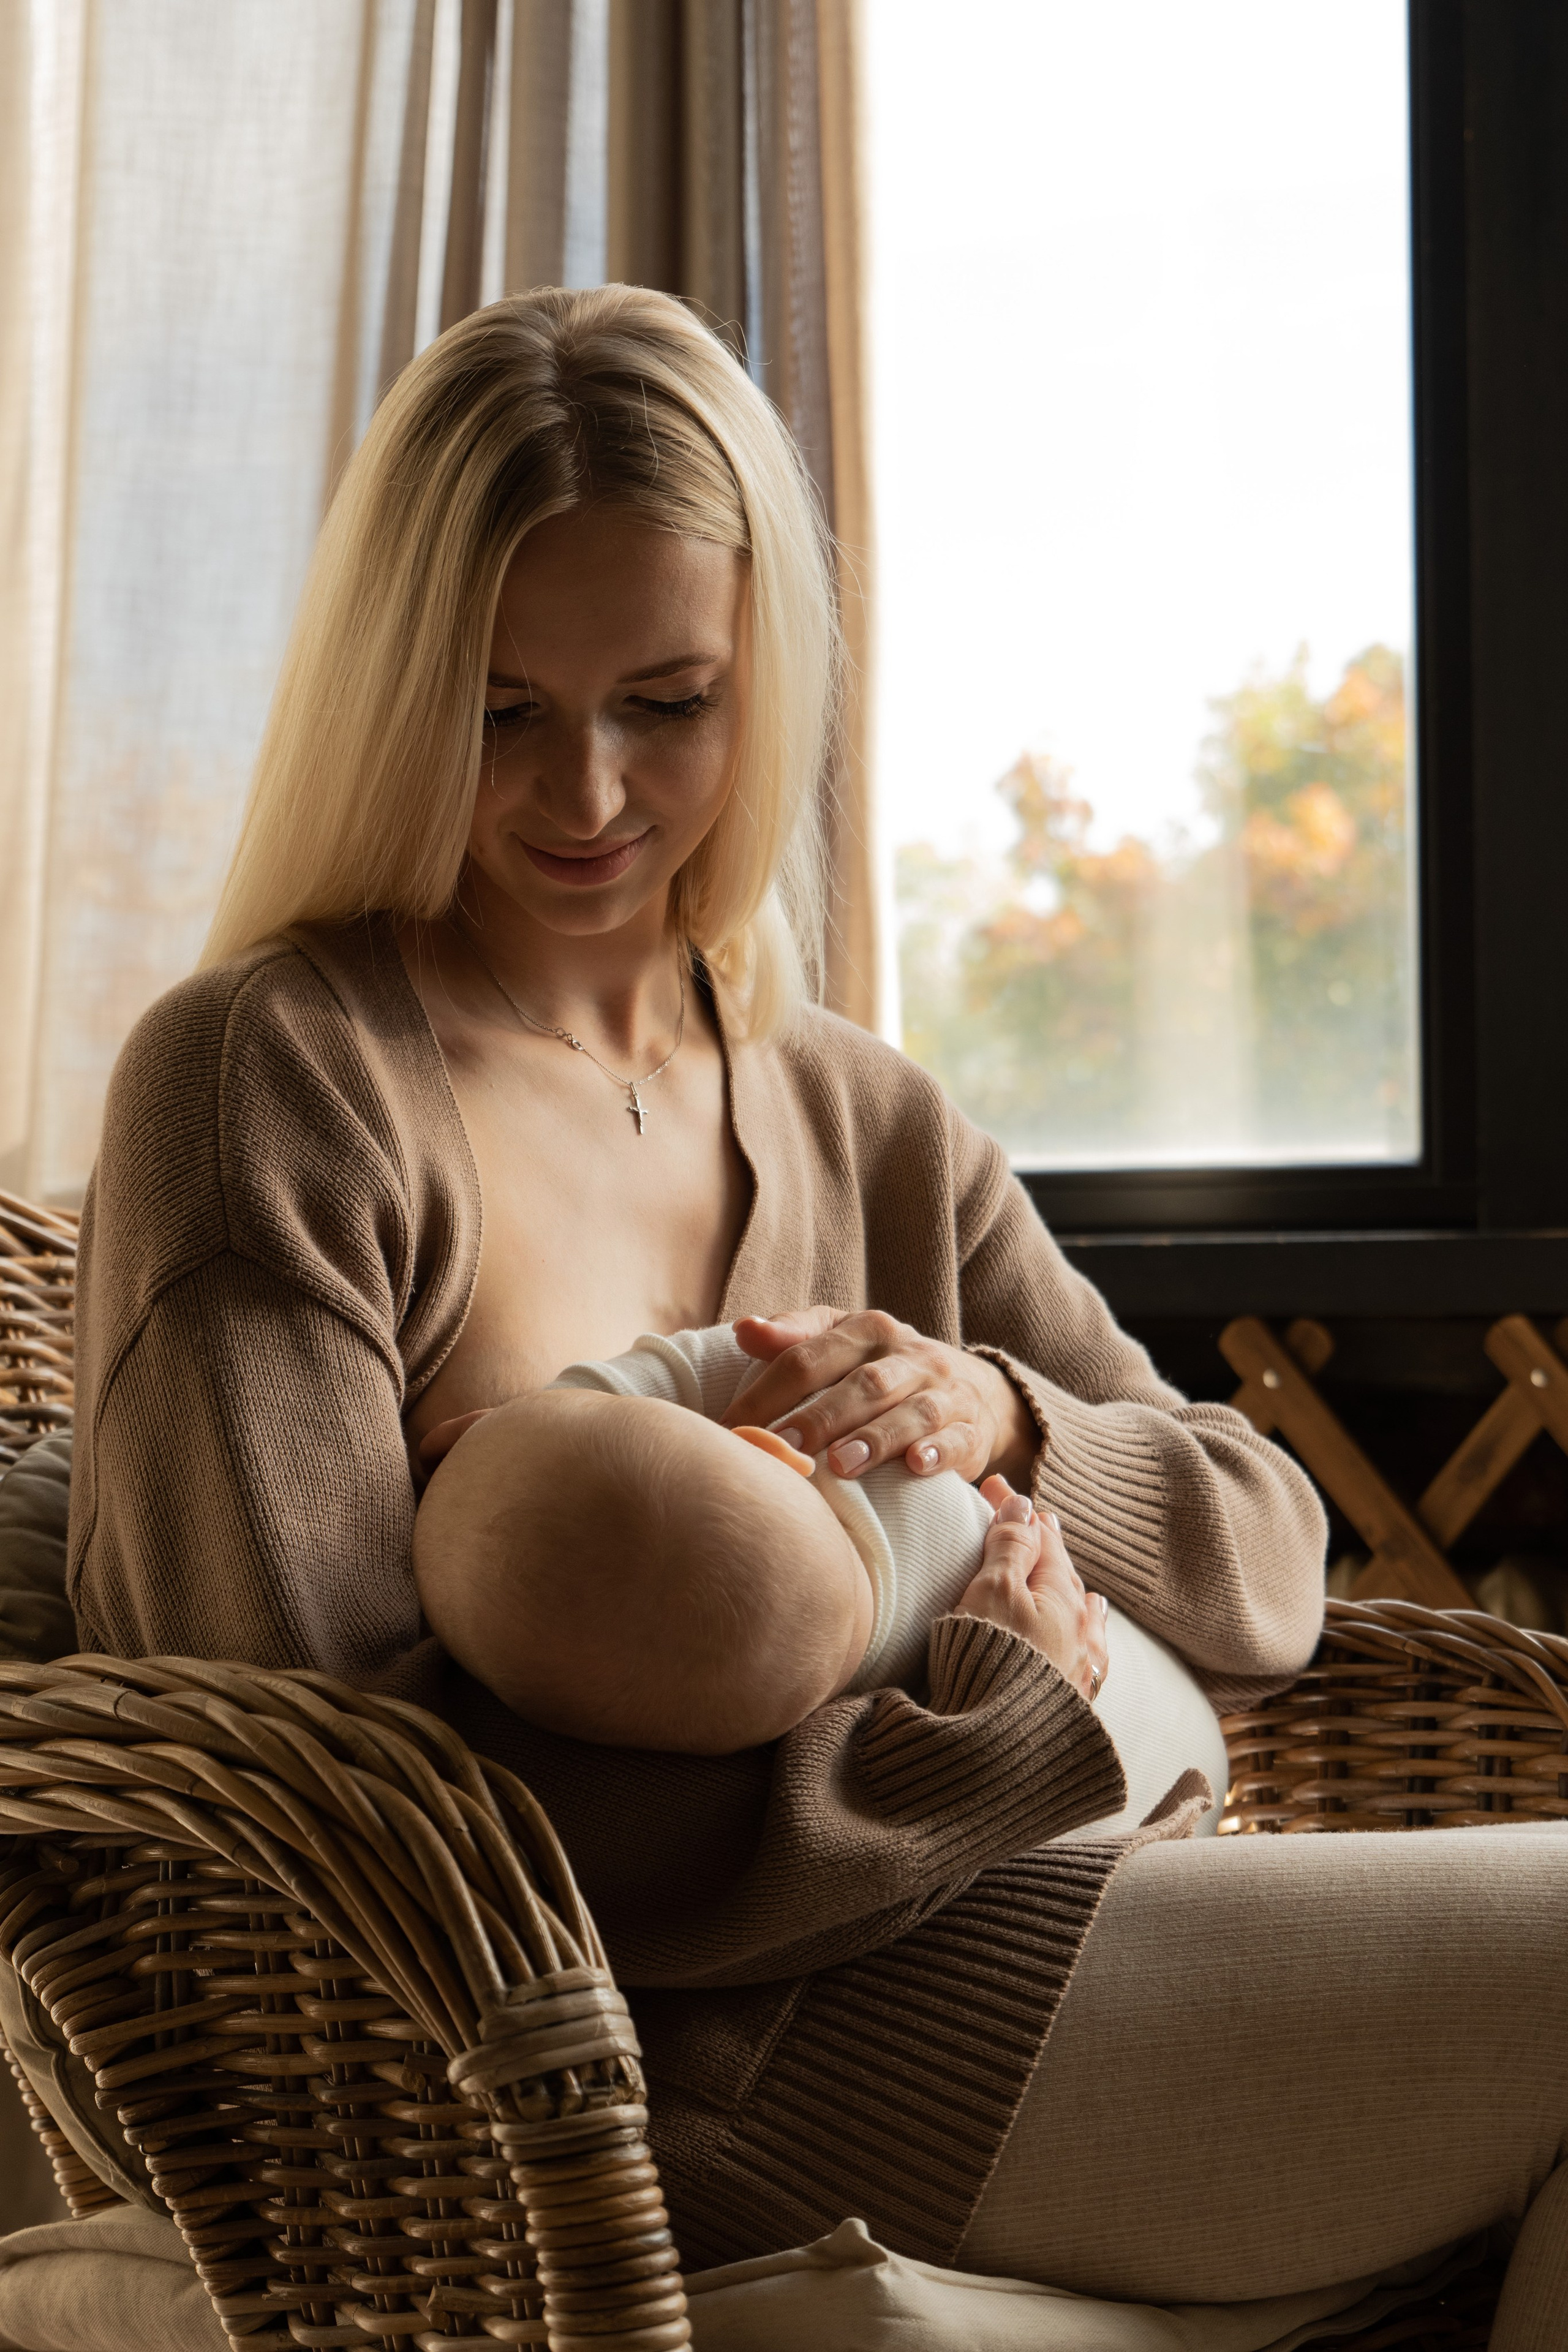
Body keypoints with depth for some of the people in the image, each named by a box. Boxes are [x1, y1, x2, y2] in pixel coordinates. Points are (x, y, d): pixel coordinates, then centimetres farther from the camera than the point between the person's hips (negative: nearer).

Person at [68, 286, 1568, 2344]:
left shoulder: (868, 1129, 15)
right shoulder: (267, 1084, -5)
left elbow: (1269, 1570, 14)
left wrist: (997, 1419, -7)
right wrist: (984, 1728, -13)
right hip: (659, 2049, -6)